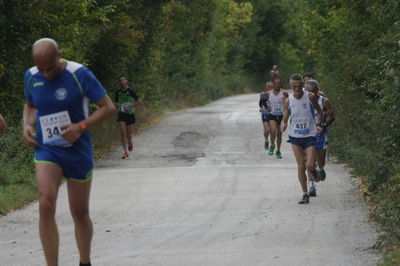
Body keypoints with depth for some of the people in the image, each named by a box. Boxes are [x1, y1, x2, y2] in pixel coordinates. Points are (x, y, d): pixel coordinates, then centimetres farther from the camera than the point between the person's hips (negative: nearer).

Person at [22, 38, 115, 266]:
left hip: (77, 150, -2)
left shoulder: (80, 74, -14)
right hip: (47, 150, 2)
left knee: (80, 212, 9)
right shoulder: (32, 77, 0)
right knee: (46, 205, -20)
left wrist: (81, 127, -22)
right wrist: (27, 126, -1)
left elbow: (109, 107, -10)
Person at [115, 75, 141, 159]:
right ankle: (125, 152, -10)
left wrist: (129, 106, -14)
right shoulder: (118, 92, 4)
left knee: (128, 133, 4)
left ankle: (130, 142, 42)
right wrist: (118, 105, -5)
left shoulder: (130, 91, -7)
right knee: (123, 132, -12)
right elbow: (116, 102, 18)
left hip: (129, 113, -2)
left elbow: (139, 102, -4)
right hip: (121, 114, 2)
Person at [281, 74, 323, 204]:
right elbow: (285, 119, 1)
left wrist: (318, 124, -5)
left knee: (310, 165, -13)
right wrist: (283, 125, -21)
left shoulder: (310, 97, -6)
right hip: (295, 136, 2)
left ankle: (313, 174, 24)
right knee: (300, 166, -1)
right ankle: (305, 194, 9)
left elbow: (319, 111, 8)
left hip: (310, 135, -1)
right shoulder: (288, 101, -3)